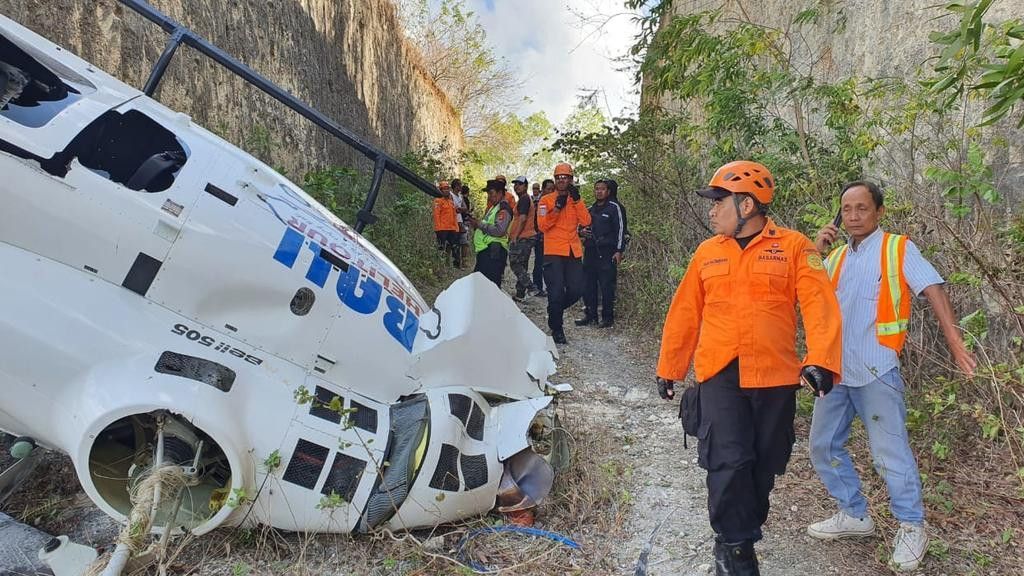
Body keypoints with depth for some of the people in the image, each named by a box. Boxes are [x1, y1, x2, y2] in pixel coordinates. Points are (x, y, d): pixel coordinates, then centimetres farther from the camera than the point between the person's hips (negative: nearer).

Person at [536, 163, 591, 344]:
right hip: (553, 253, -4)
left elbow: (586, 222, -4)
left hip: (573, 252, 4)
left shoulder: (576, 200, 12)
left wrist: (577, 200, -12)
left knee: (576, 290, 2)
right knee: (556, 292, -3)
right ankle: (556, 329, 13)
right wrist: (557, 208, -17)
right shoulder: (546, 200, 1)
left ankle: (555, 309, 30)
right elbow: (542, 226, -10)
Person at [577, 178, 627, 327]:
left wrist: (619, 251, -12)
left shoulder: (614, 207, -1)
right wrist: (582, 231, 6)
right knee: (588, 285, 7)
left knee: (606, 286, -5)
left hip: (607, 253, -6)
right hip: (590, 252, 6)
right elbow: (584, 226, 31)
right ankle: (590, 315, 17)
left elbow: (620, 229, -5)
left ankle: (608, 317, 4)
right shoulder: (591, 209, 19)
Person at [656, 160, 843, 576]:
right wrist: (668, 368, 13)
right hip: (720, 375, 1)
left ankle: (738, 537, 33)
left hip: (774, 377, -1)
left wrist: (820, 360, -25)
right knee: (728, 462, -7)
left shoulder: (793, 247, -1)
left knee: (763, 465, 11)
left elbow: (820, 306, -11)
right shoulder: (707, 252, 8)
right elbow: (684, 314, 11)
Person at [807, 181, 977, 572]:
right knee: (823, 445, 11)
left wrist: (953, 337, -21)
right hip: (834, 368, 6)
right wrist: (815, 252, -4)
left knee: (890, 451, -3)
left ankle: (911, 528, 16)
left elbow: (933, 289, -9)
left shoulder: (898, 248, 0)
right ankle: (854, 515, 26)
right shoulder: (837, 256, 13)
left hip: (876, 369, -6)